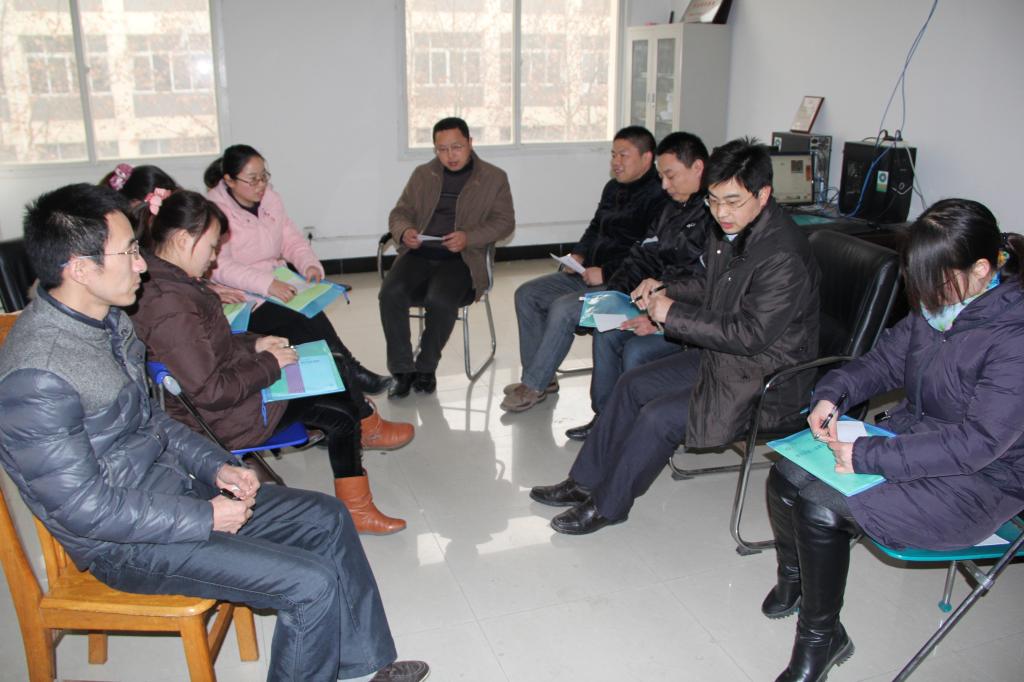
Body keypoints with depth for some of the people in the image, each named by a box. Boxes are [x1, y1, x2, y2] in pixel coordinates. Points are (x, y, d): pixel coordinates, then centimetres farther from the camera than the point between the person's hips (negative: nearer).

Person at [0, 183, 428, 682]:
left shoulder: (108, 319, 2)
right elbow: (84, 509, -24)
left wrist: (214, 466, 2)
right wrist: (205, 519, -18)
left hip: (173, 487, 9)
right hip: (124, 542, -9)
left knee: (327, 518, 9)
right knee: (313, 583, -17)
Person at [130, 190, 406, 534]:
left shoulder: (162, 281, 1)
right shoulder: (170, 305, -31)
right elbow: (210, 392, -29)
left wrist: (254, 343, 3)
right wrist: (269, 364, -18)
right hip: (222, 420, -10)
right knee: (342, 412, 0)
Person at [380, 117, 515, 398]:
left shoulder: (494, 177, 9)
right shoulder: (422, 174, 18)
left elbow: (504, 221, 3)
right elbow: (399, 213, 17)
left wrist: (469, 237, -14)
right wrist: (404, 232, -8)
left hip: (461, 258, -3)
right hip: (419, 254, 3)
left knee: (440, 300, -33)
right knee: (391, 294, -27)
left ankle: (426, 368, -9)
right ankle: (402, 370, -13)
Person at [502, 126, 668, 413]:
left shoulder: (658, 197, -16)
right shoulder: (614, 188, 14)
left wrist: (605, 273, -22)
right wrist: (578, 254, 8)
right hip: (591, 274, 10)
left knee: (563, 308, -29)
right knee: (527, 294, 3)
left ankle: (534, 386, -13)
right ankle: (541, 377, 5)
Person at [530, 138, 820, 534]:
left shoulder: (783, 256, -27)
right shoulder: (730, 229, 1)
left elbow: (749, 335, -28)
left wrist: (674, 315, -22)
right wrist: (666, 294, -1)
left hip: (764, 379, -9)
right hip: (722, 354, 10)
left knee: (658, 417, -19)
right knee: (632, 385, 5)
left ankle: (606, 507, 2)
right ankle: (585, 481, 15)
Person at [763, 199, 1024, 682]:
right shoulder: (937, 306, -2)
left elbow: (979, 441, -29)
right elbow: (886, 359, 12)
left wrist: (867, 455, -30)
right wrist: (832, 394, -8)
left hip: (980, 480, -7)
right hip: (911, 435, 8)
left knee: (821, 507, -23)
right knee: (787, 476, -7)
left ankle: (821, 637, 2)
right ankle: (794, 580, 23)